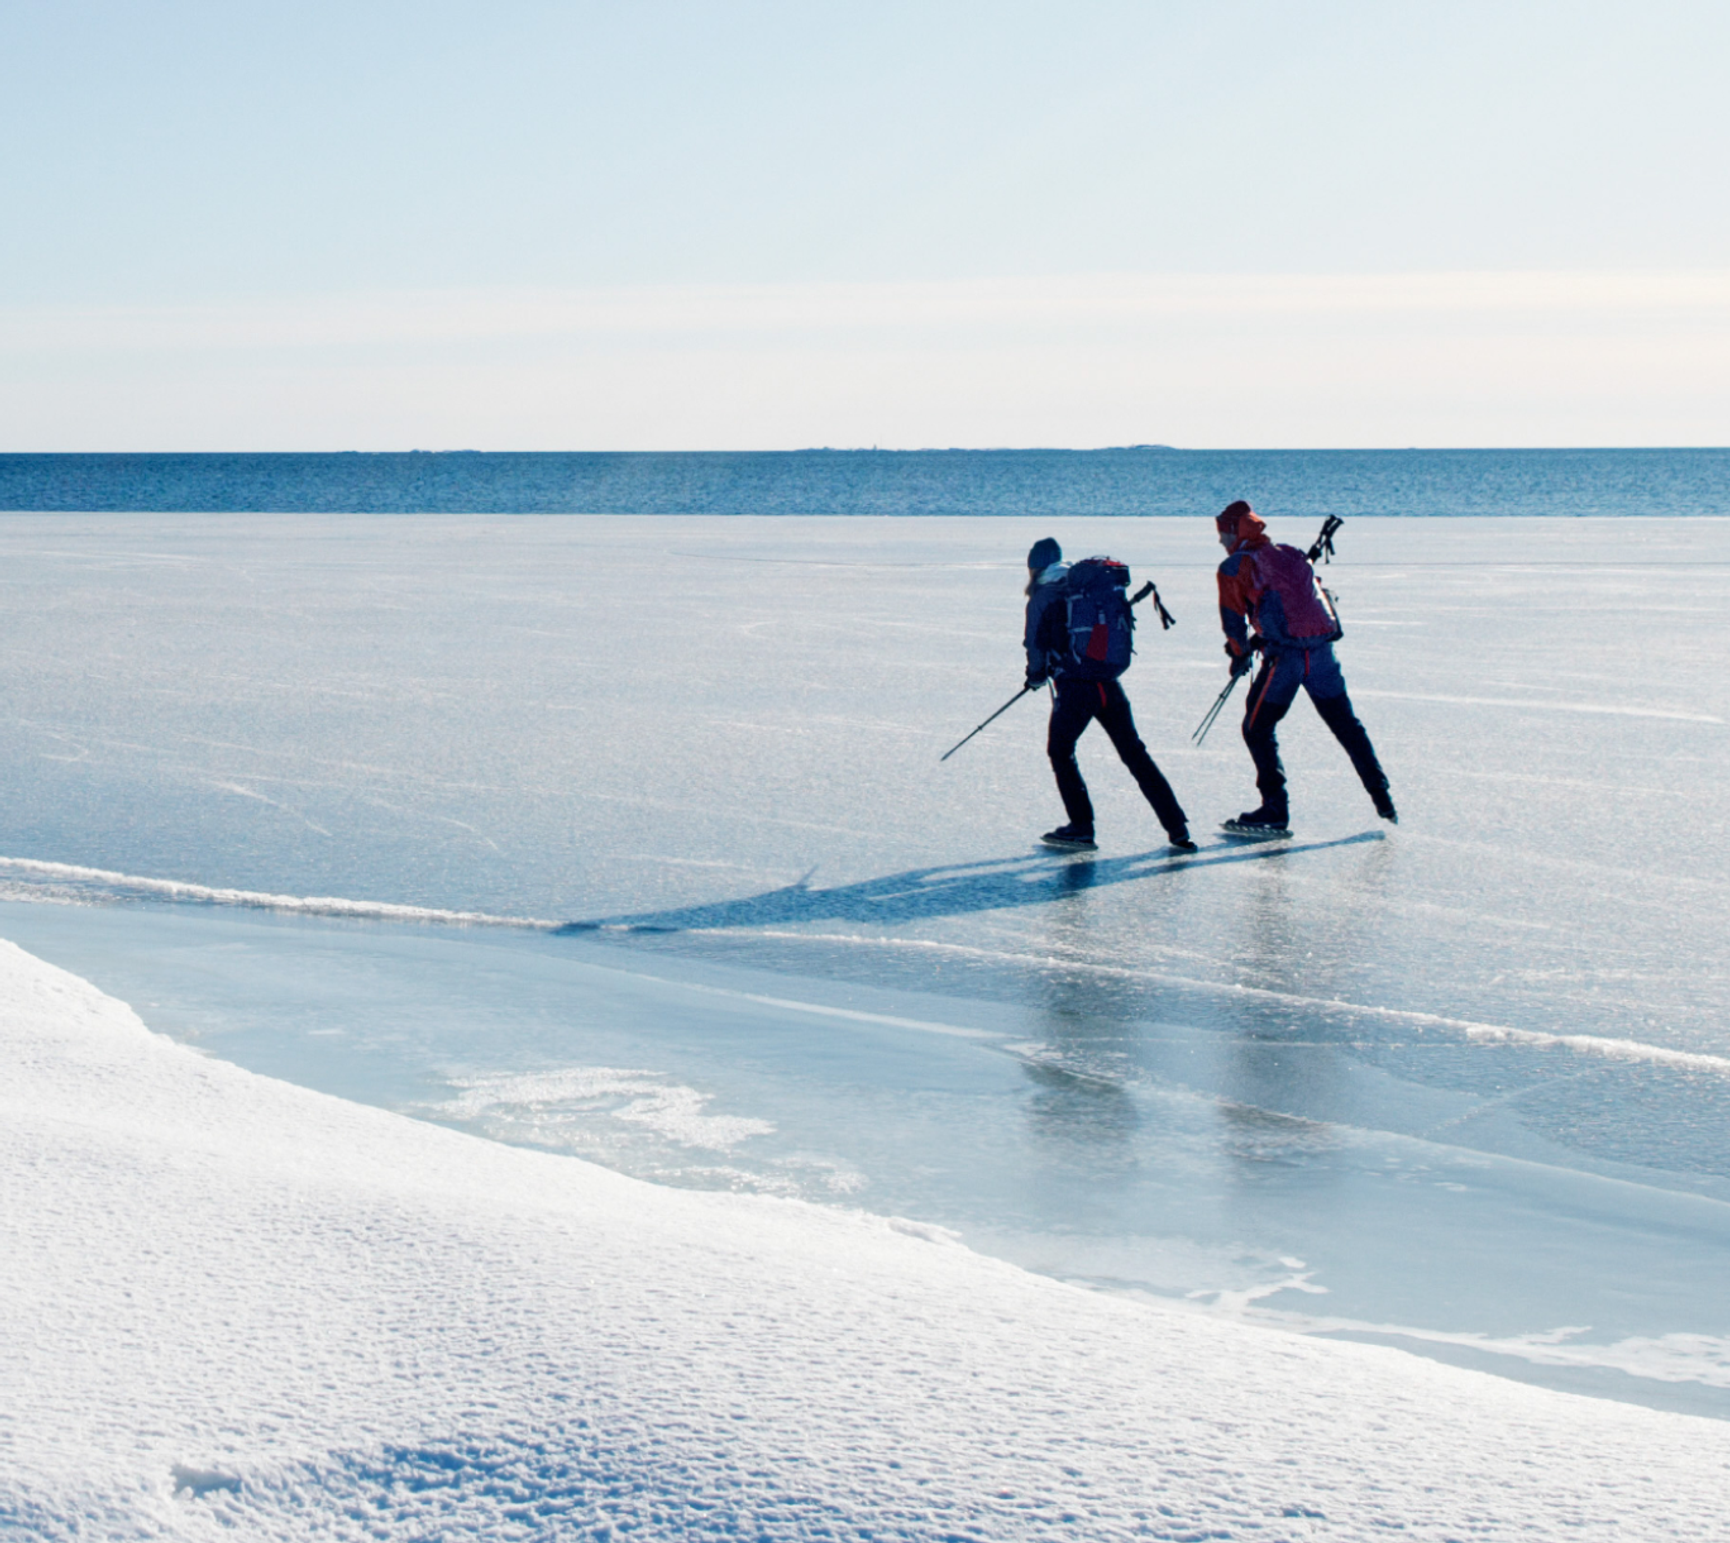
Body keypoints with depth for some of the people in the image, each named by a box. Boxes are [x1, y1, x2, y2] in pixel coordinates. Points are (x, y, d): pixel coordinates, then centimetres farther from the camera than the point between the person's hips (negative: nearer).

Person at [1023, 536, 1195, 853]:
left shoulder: (1042, 599, -1)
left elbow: (1036, 648, 1)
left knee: (1060, 752, 13)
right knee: (1134, 754, 11)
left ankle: (1081, 828, 9)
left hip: (1074, 689, -5)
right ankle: (1177, 828, 7)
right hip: (1109, 683, 5)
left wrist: (1036, 677, 20)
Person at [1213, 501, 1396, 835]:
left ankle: (1275, 811, 0)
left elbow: (1233, 616, 5)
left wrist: (1240, 655, 21)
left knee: (1257, 729, 6)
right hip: (1322, 650, 6)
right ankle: (1382, 800, 20)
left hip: (1285, 655, -6)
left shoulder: (1235, 567, 3)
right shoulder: (1292, 555, 22)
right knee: (1346, 725, 17)